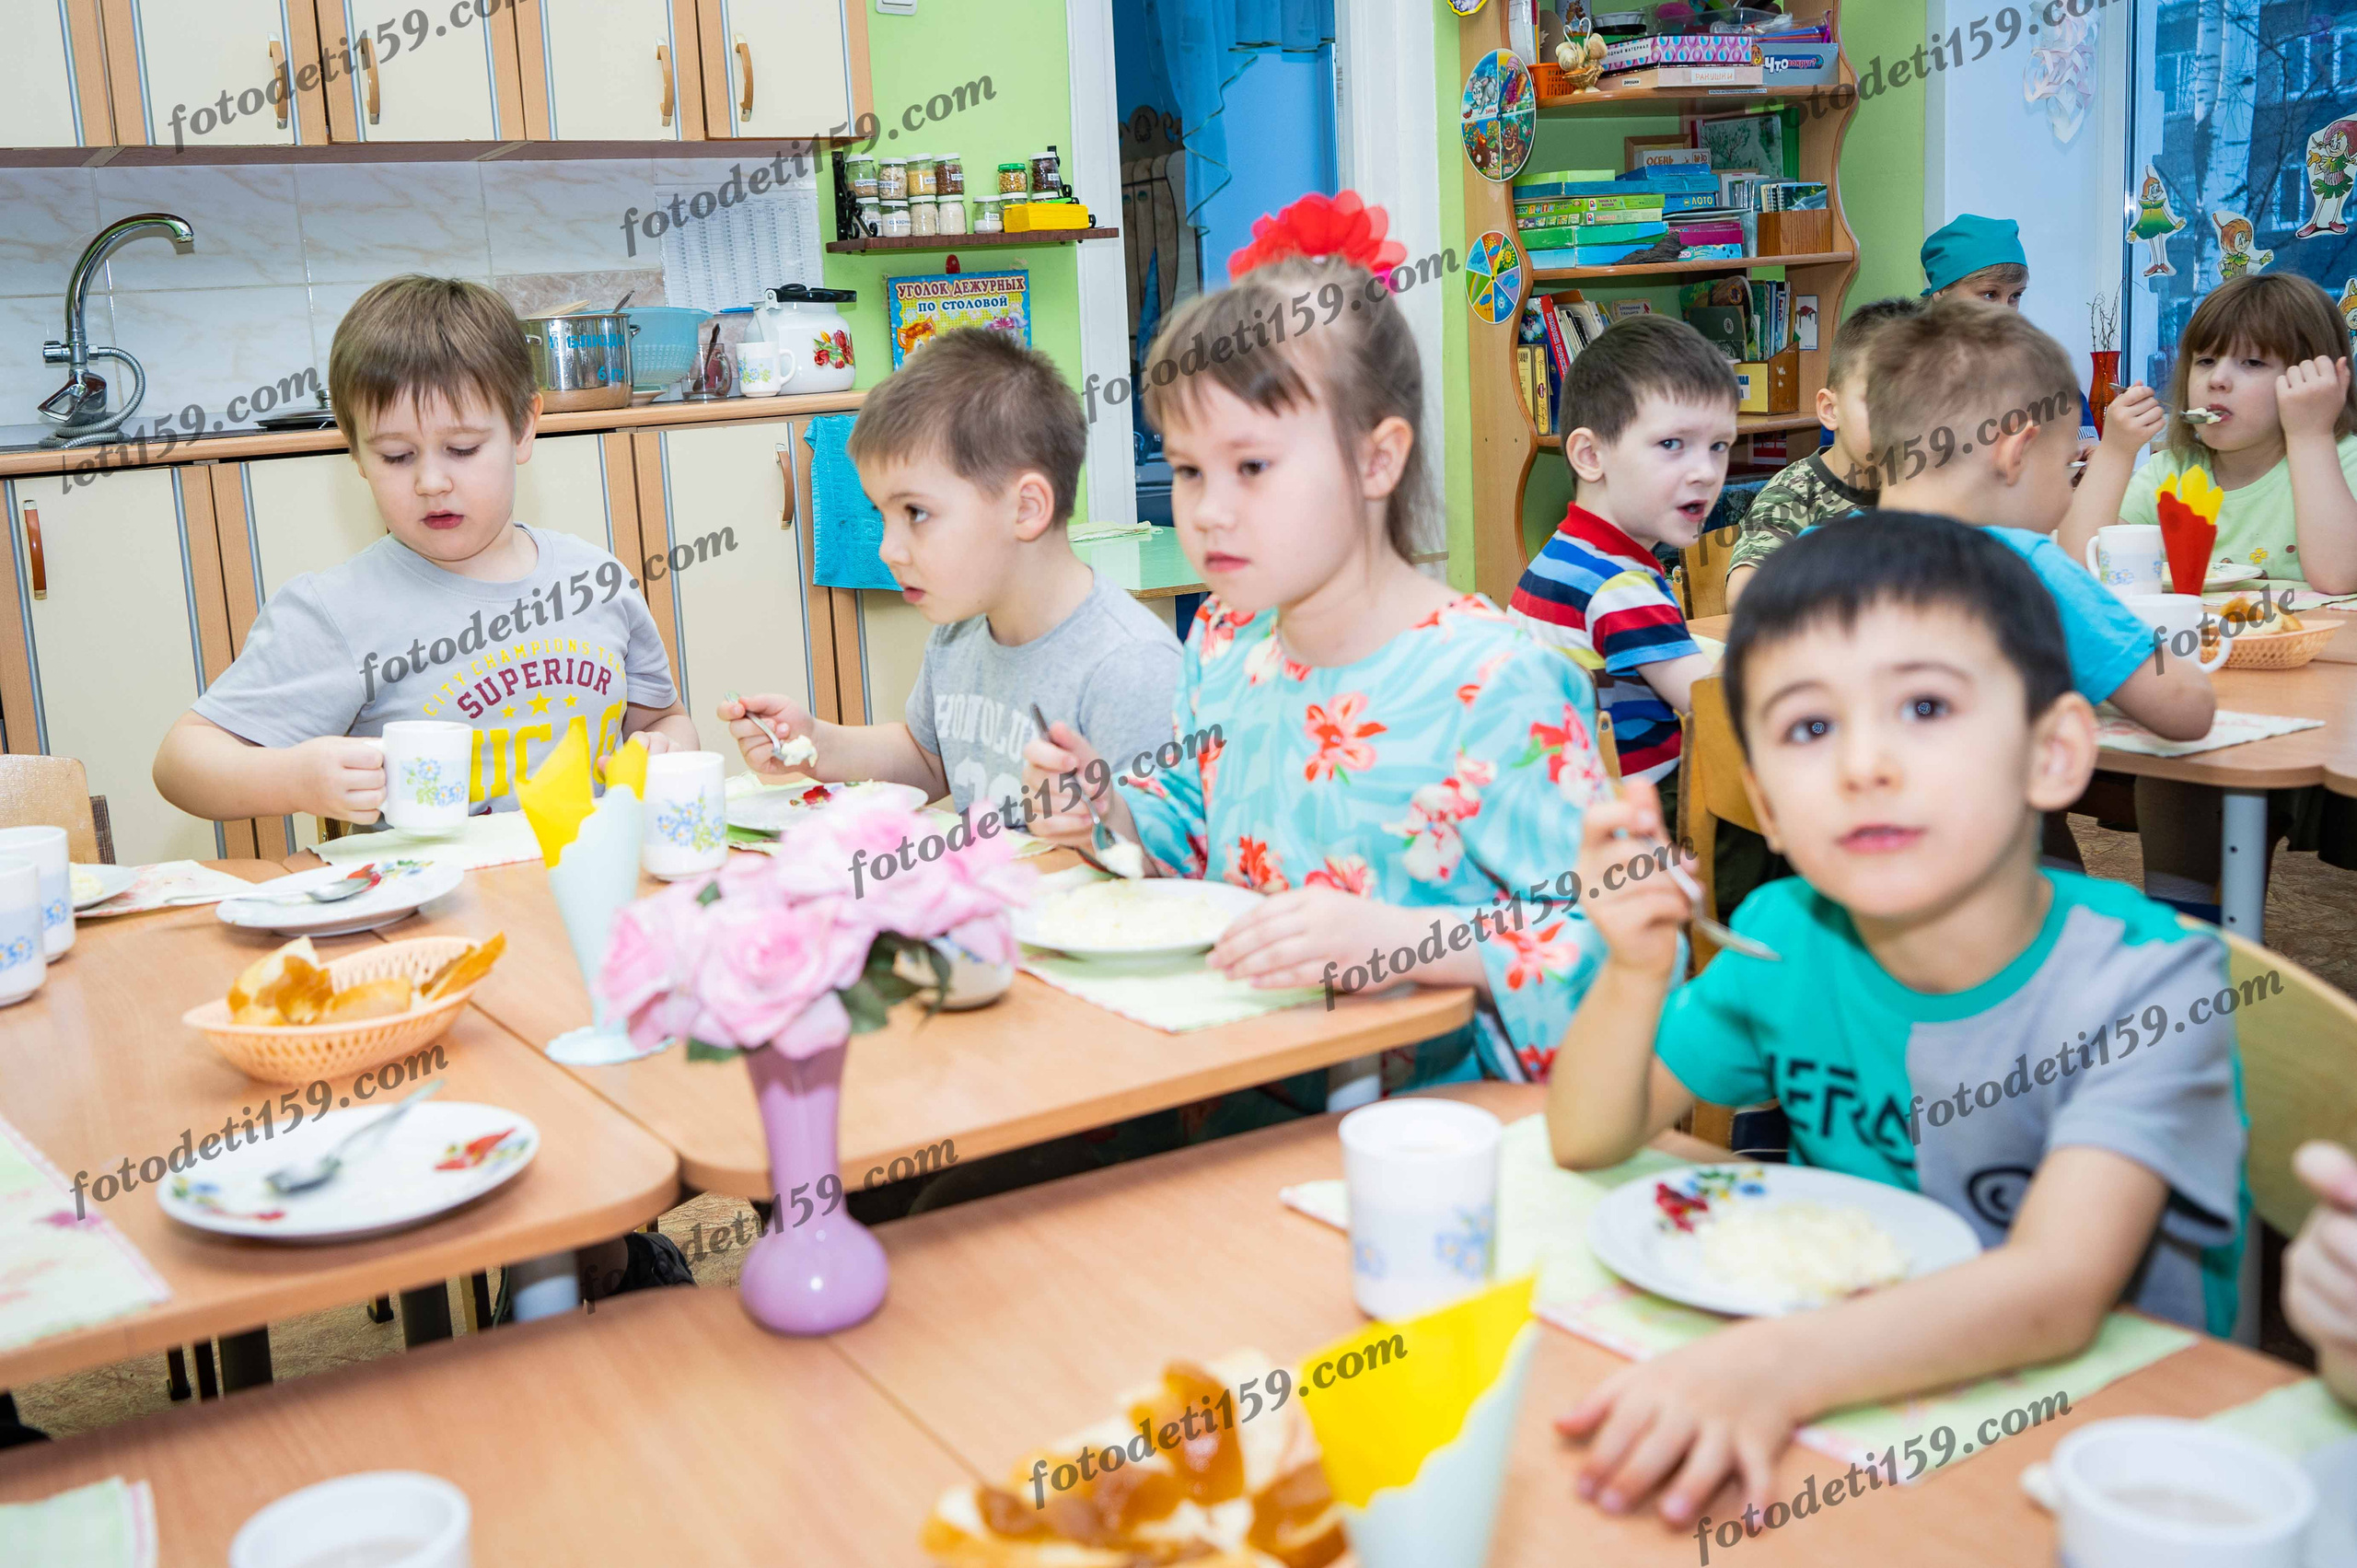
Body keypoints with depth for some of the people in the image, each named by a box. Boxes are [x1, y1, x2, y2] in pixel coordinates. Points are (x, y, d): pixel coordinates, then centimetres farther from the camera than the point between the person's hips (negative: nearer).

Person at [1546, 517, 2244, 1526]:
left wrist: (1778, 1363, -46)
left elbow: (2056, 1290, -30)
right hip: (1863, 1385, 5)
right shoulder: (1789, 940, -5)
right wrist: (1634, 972, -18)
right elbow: (1589, 1141, 2)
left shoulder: (2144, 980, -18)